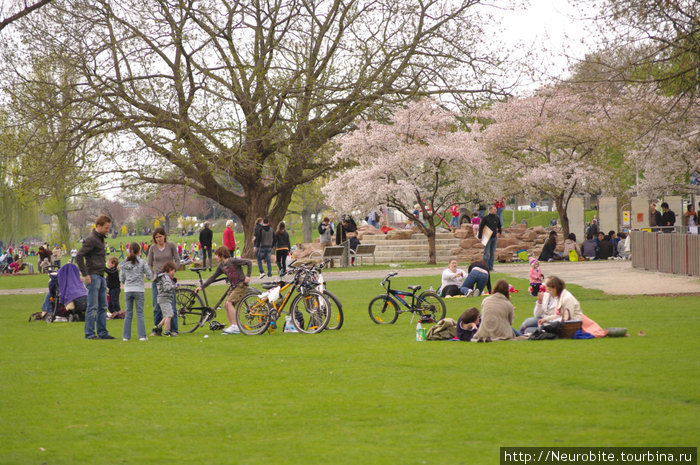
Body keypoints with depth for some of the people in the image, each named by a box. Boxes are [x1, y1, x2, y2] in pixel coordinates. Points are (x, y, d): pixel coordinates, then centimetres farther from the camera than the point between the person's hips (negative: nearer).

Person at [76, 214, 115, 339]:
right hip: (93, 277, -9)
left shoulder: (100, 238, 15)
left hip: (101, 276, 9)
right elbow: (79, 256, -19)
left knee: (103, 306, 11)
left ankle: (102, 332, 16)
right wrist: (85, 275, -19)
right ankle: (89, 333, -2)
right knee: (92, 307, -6)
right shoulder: (91, 239, -14)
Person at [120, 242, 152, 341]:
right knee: (140, 313, 1)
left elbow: (121, 279, 7)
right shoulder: (142, 262, -6)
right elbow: (150, 276, -5)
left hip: (127, 290, 3)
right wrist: (144, 275, 17)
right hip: (139, 290, -3)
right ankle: (142, 336, -3)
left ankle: (126, 336, 8)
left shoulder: (124, 264, 3)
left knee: (128, 314, 9)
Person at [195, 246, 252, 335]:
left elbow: (249, 263, -13)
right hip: (233, 287, 8)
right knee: (226, 305, 1)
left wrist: (248, 276, -18)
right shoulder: (221, 265, 9)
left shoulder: (233, 261, -14)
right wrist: (202, 287, 11)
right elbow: (213, 277, 14)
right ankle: (232, 326, 8)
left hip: (241, 285, -8)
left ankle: (234, 326, -18)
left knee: (229, 303, -19)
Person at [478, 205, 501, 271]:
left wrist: (499, 232, 5)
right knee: (487, 253, -7)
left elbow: (499, 226, 24)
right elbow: (480, 227, -7)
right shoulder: (485, 218, -7)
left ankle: (491, 267, 14)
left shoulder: (497, 218, 9)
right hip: (487, 238, -6)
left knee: (492, 253, 8)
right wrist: (480, 237, -11)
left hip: (494, 238, 6)